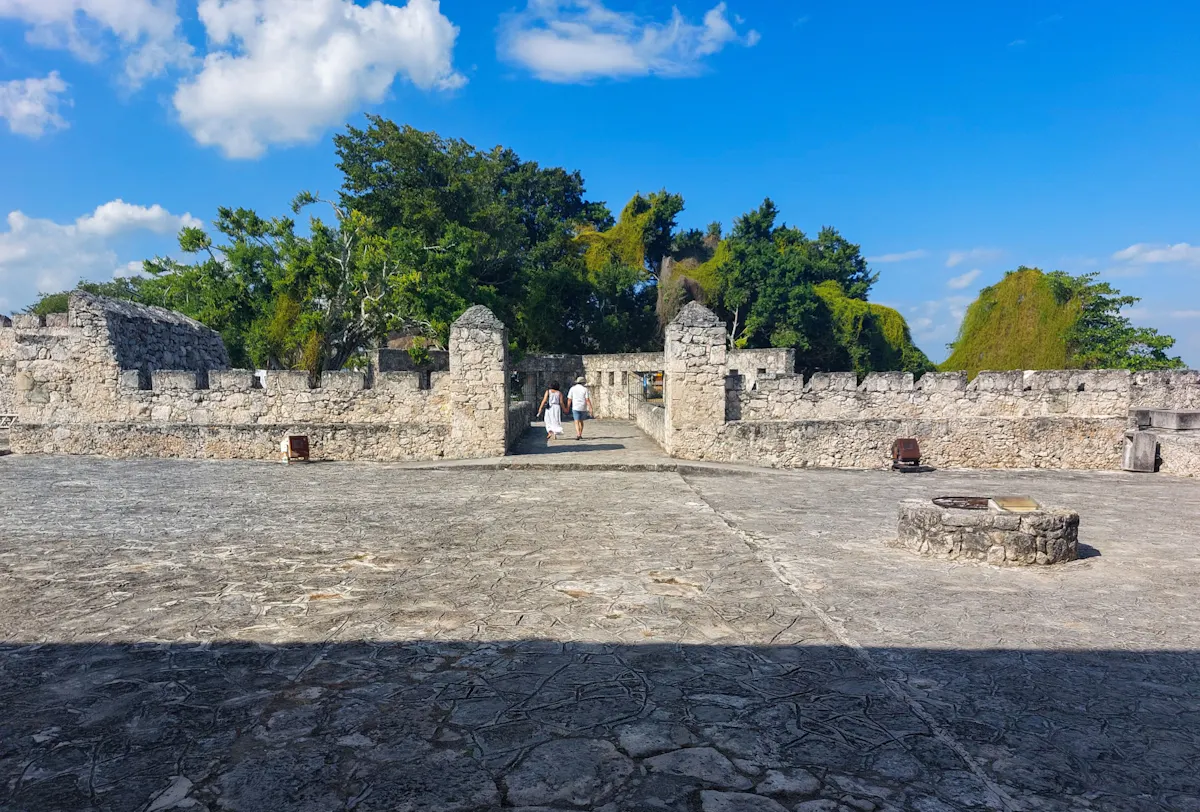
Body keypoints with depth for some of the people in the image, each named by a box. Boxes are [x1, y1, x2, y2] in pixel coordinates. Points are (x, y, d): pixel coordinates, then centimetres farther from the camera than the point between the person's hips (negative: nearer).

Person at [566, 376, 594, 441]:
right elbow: (587, 400, -10)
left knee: (577, 422, -3)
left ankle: (578, 435, -22)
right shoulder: (585, 389, -3)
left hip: (575, 408, -1)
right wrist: (590, 408, -9)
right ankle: (580, 434, 23)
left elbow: (569, 399, 1)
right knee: (581, 421, 20)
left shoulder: (572, 388, 1)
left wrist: (568, 408, 10)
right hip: (583, 408, 1)